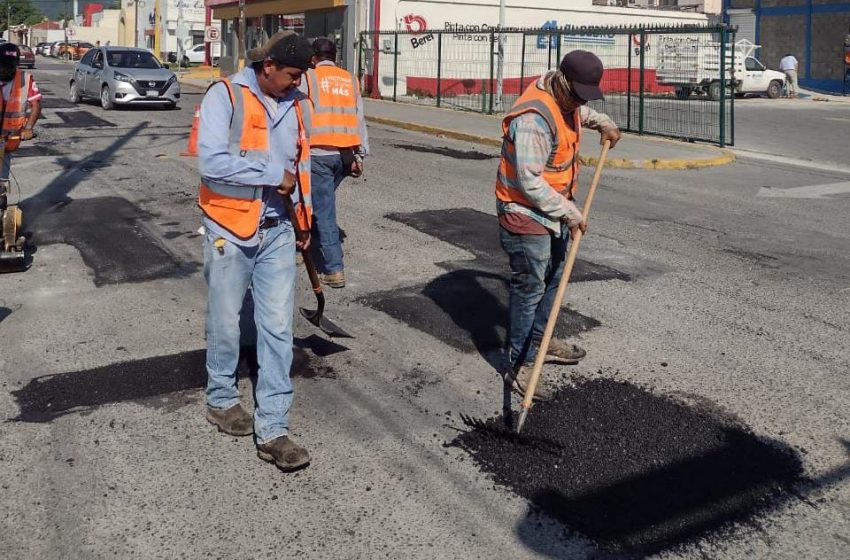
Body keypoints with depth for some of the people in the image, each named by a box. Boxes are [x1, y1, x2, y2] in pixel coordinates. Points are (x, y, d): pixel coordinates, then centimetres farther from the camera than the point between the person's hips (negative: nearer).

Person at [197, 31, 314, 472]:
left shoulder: (296, 105, 6)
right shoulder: (224, 95, -12)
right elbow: (211, 162, -23)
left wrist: (304, 216, 15)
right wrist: (272, 175, -18)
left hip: (278, 231, 4)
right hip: (230, 229, -4)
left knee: (278, 328, 0)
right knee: (226, 321, 11)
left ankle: (272, 430, 6)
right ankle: (221, 400, 35)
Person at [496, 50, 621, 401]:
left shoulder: (567, 98, 2)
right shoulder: (534, 119, -29)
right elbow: (529, 182, -29)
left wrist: (603, 123, 16)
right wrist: (569, 212, -24)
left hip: (555, 209, 10)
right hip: (527, 213, -10)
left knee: (552, 279, 21)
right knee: (529, 288, -5)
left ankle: (540, 342, 38)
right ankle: (519, 365, 5)